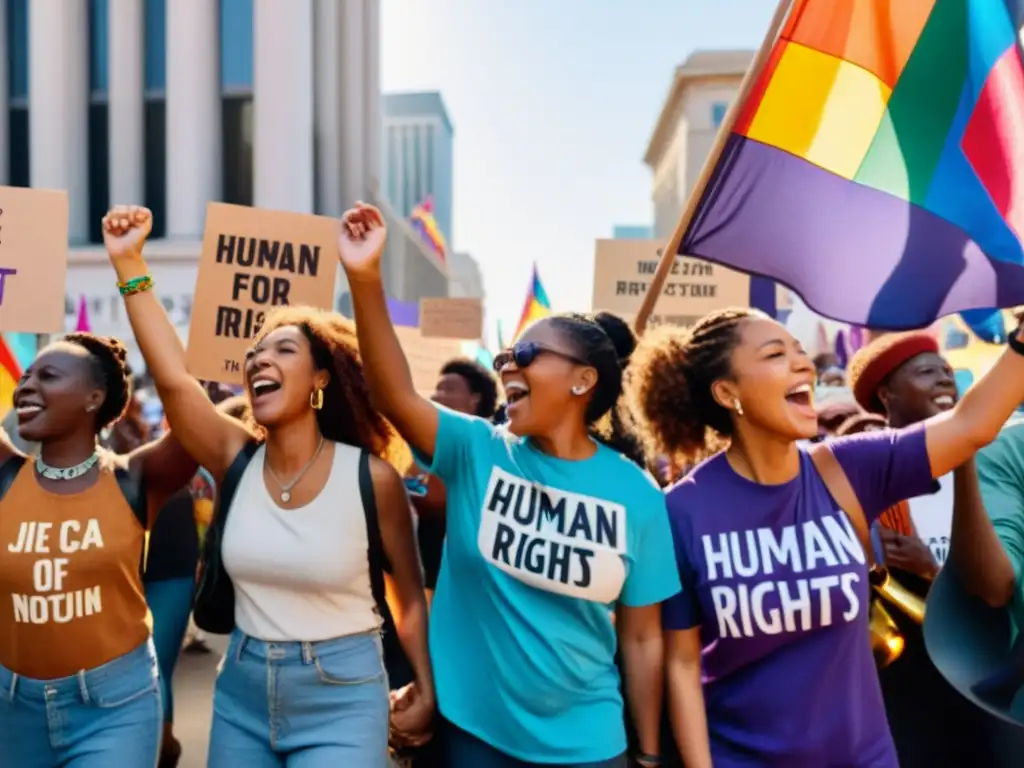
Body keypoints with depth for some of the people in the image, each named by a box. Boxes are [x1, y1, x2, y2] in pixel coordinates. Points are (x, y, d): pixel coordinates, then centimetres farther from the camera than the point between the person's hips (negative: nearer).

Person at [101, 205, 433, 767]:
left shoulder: (371, 476, -12)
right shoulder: (236, 459, -4)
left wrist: (426, 692, -3)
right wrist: (129, 263, -23)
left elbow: (411, 596, -2)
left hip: (341, 696, -4)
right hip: (241, 692, 4)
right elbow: (171, 377, -19)